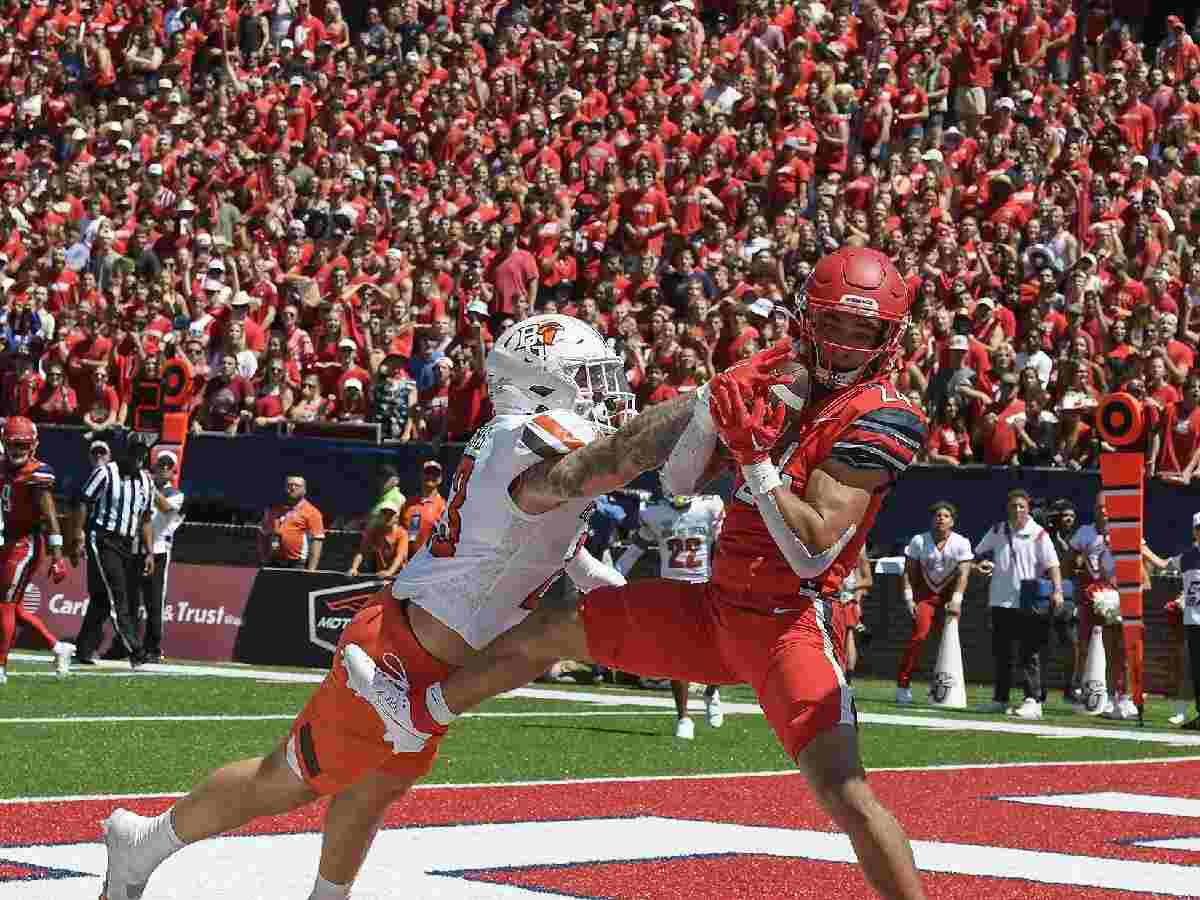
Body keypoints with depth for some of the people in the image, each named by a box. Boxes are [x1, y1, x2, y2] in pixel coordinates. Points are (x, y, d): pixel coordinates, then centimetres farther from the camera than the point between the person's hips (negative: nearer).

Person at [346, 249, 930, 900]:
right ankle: (418, 712, 38)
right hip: (718, 606, 7)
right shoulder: (775, 377, 6)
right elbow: (678, 484, 9)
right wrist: (713, 407, -7)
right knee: (554, 631, 16)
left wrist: (756, 459, -25)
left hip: (789, 623, -7)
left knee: (843, 791, -21)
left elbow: (813, 552, -22)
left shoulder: (879, 419, -15)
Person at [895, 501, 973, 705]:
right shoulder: (919, 541, -7)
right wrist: (909, 599, -11)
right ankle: (902, 685, -12)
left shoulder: (961, 543, -8)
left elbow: (963, 573, -12)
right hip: (924, 593, -1)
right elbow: (908, 572, -3)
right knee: (920, 633, -16)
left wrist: (956, 600, -23)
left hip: (949, 594, 1)